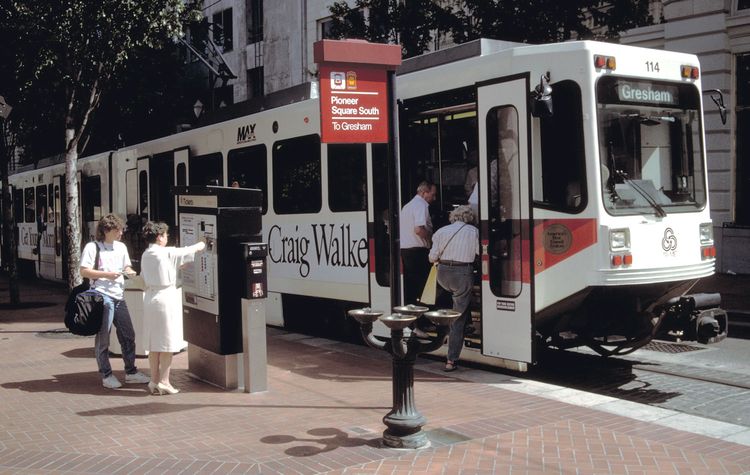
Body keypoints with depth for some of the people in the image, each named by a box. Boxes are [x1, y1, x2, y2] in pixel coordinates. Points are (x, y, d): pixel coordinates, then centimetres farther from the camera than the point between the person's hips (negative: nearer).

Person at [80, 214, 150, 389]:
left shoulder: (121, 247, 15)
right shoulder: (93, 247, -5)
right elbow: (84, 271, -10)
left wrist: (129, 272, 2)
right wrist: (106, 275, -17)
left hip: (119, 296, 7)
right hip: (102, 295, -7)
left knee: (128, 335, 9)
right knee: (103, 337, 0)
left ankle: (131, 371, 20)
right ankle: (106, 375, 8)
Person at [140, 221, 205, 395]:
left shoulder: (145, 255, 8)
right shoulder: (167, 252, -13)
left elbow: (144, 278, 15)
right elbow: (187, 251, -1)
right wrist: (200, 245, 17)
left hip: (150, 299, 7)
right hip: (166, 298, -7)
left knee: (154, 343, 11)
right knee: (167, 342, 0)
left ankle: (154, 381, 16)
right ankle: (164, 382, 3)